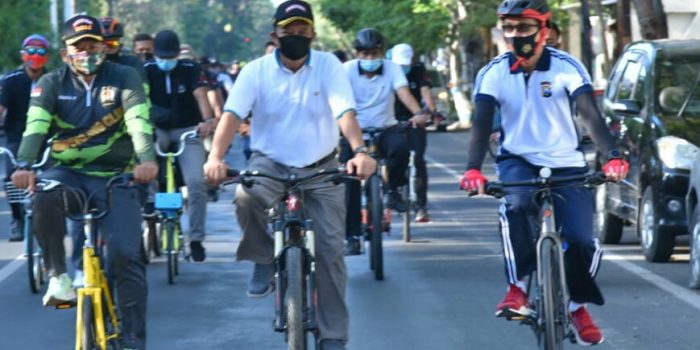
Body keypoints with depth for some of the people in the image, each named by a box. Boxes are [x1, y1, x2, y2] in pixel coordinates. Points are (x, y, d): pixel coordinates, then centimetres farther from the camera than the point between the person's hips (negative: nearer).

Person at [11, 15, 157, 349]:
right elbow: (35, 126, -12)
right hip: (68, 172, 1)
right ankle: (58, 276, -18)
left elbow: (139, 121, -16)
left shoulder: (123, 77, 0)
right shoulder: (52, 83, 3)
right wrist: (24, 165, -32)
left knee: (126, 255, -15)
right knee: (44, 197, -35)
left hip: (114, 176, -1)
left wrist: (146, 159, -36)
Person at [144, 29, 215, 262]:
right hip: (158, 131, 1)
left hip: (188, 131, -1)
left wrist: (208, 119, -42)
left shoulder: (190, 70, -5)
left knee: (196, 182, -17)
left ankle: (196, 238, -6)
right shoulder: (146, 71, -2)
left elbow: (201, 95, -21)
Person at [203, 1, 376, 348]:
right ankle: (264, 261, -7)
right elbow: (232, 115, -18)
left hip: (320, 169, 1)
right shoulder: (256, 71, -7)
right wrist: (216, 157, -36)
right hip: (270, 163, 0)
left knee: (330, 247, -7)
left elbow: (345, 112, -20)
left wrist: (360, 151, -39)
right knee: (247, 196, -35)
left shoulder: (328, 66, -7)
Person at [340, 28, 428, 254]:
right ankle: (352, 236, -1)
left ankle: (393, 190, -9)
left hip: (385, 128, 0)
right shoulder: (347, 70, -7)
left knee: (400, 145, -34)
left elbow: (403, 92, -20)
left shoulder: (392, 68, -3)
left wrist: (418, 114, -39)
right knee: (349, 182, -11)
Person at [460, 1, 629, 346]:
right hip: (518, 161, 0)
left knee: (581, 239, -14)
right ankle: (517, 288, -20)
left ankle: (578, 306, 15)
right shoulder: (493, 73, -9)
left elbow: (591, 114, -22)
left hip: (565, 164, 0)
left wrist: (612, 156, -38)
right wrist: (473, 169, -35)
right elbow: (482, 123, -17)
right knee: (516, 205, -35)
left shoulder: (566, 67, -12)